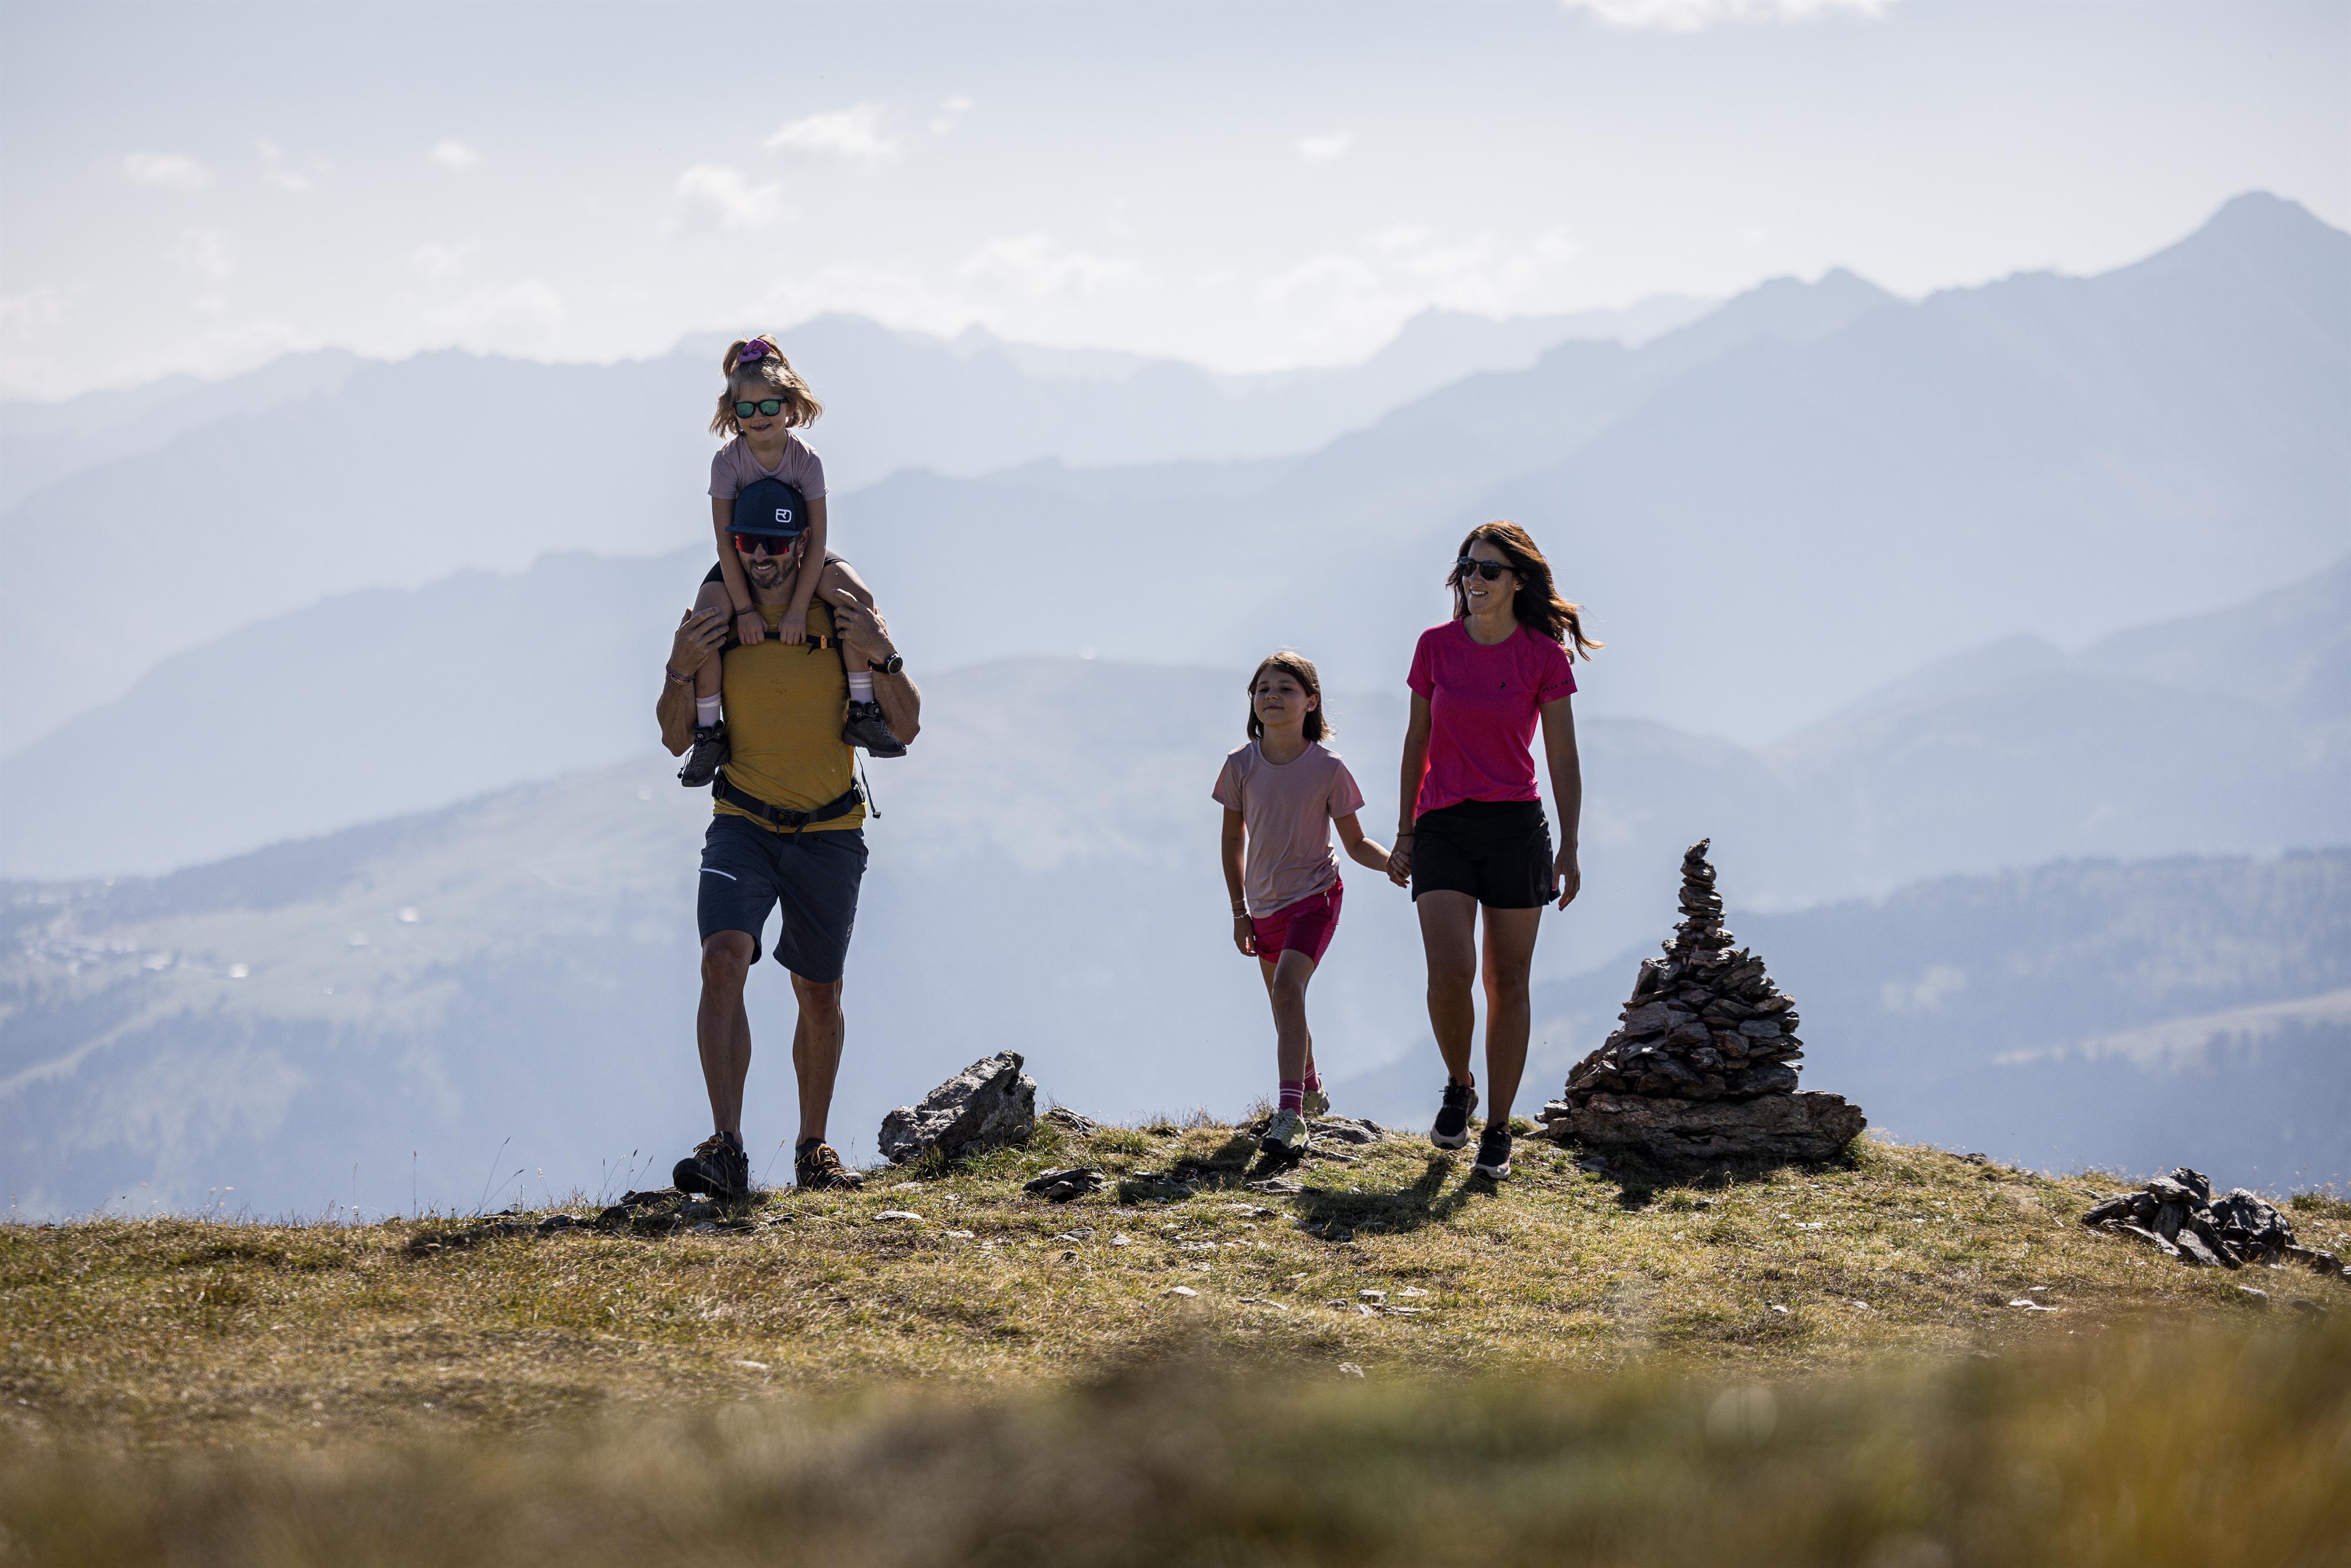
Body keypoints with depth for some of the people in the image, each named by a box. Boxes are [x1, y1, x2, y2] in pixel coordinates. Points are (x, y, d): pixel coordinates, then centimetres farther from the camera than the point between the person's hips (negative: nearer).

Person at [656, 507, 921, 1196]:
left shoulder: (844, 615, -6)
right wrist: (681, 671, -15)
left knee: (819, 994, 11)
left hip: (830, 833, 0)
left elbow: (904, 728, -4)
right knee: (724, 960, -23)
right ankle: (726, 1146, -27)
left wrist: (884, 659, -21)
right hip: (744, 823, 0)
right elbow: (677, 740, 3)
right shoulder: (714, 620, -2)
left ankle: (813, 1146, 31)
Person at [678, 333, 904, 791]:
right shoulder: (727, 461, -17)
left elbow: (818, 540, -19)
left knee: (858, 598, -26)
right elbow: (726, 541, -20)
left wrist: (798, 607, -29)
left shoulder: (806, 460, -15)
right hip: (741, 564, -1)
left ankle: (862, 714, -15)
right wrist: (744, 609, -27)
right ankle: (708, 734, -14)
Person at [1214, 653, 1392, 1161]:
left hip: (1315, 895, -5)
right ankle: (1311, 1090, 44)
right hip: (1265, 904, 5)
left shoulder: (1328, 768, -11)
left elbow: (1355, 843, -3)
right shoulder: (1242, 765, -5)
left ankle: (1290, 1115, -30)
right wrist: (1240, 912, 6)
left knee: (1288, 988, -24)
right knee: (1284, 1005, 17)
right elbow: (1233, 840, 7)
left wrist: (1397, 862, -23)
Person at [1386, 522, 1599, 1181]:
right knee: (1450, 972, -17)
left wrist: (1569, 849, -4)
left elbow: (1563, 760, 1)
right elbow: (1417, 743, 11)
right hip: (1443, 829, 1)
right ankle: (1459, 1088, 10)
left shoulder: (1545, 657, -1)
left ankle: (1497, 1131, 11)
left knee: (1508, 983, 2)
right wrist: (1404, 834, 9)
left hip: (1516, 829, -1)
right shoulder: (1436, 647, 4)